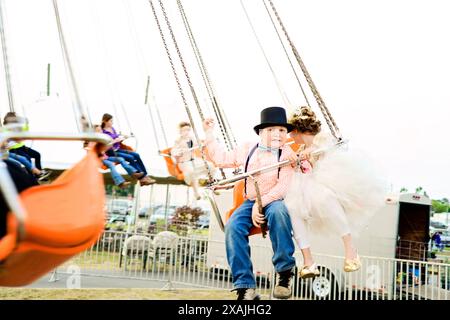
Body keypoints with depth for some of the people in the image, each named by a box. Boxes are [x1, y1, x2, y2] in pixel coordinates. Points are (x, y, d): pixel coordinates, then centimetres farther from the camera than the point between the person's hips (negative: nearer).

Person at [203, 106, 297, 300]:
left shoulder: (286, 153, -3)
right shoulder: (247, 150, 11)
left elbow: (284, 186, -15)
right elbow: (221, 159, 22)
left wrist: (262, 203, -27)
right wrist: (209, 134, 19)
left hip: (275, 201, -3)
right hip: (250, 202, 4)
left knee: (277, 211, -40)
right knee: (233, 226, -27)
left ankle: (284, 272, -25)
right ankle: (245, 287, -26)